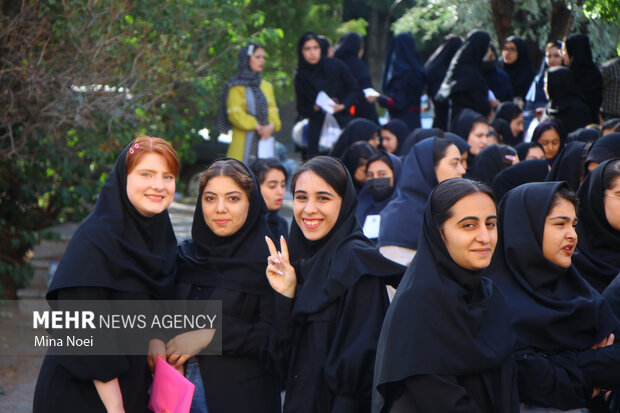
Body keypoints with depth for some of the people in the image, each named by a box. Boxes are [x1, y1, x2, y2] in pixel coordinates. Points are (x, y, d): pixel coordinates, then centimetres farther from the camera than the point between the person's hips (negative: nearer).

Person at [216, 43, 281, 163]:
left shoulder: (267, 86, 18)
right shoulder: (237, 86, 0)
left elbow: (272, 109, 12)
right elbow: (234, 113, -9)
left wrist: (272, 125, -10)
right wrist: (256, 126, -17)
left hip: (265, 139, 5)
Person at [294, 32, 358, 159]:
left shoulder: (336, 66, 0)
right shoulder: (300, 77, 3)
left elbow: (354, 90, 7)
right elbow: (301, 109, 7)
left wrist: (342, 106, -10)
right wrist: (315, 107, -13)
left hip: (342, 123, -1)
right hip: (318, 128, 1)